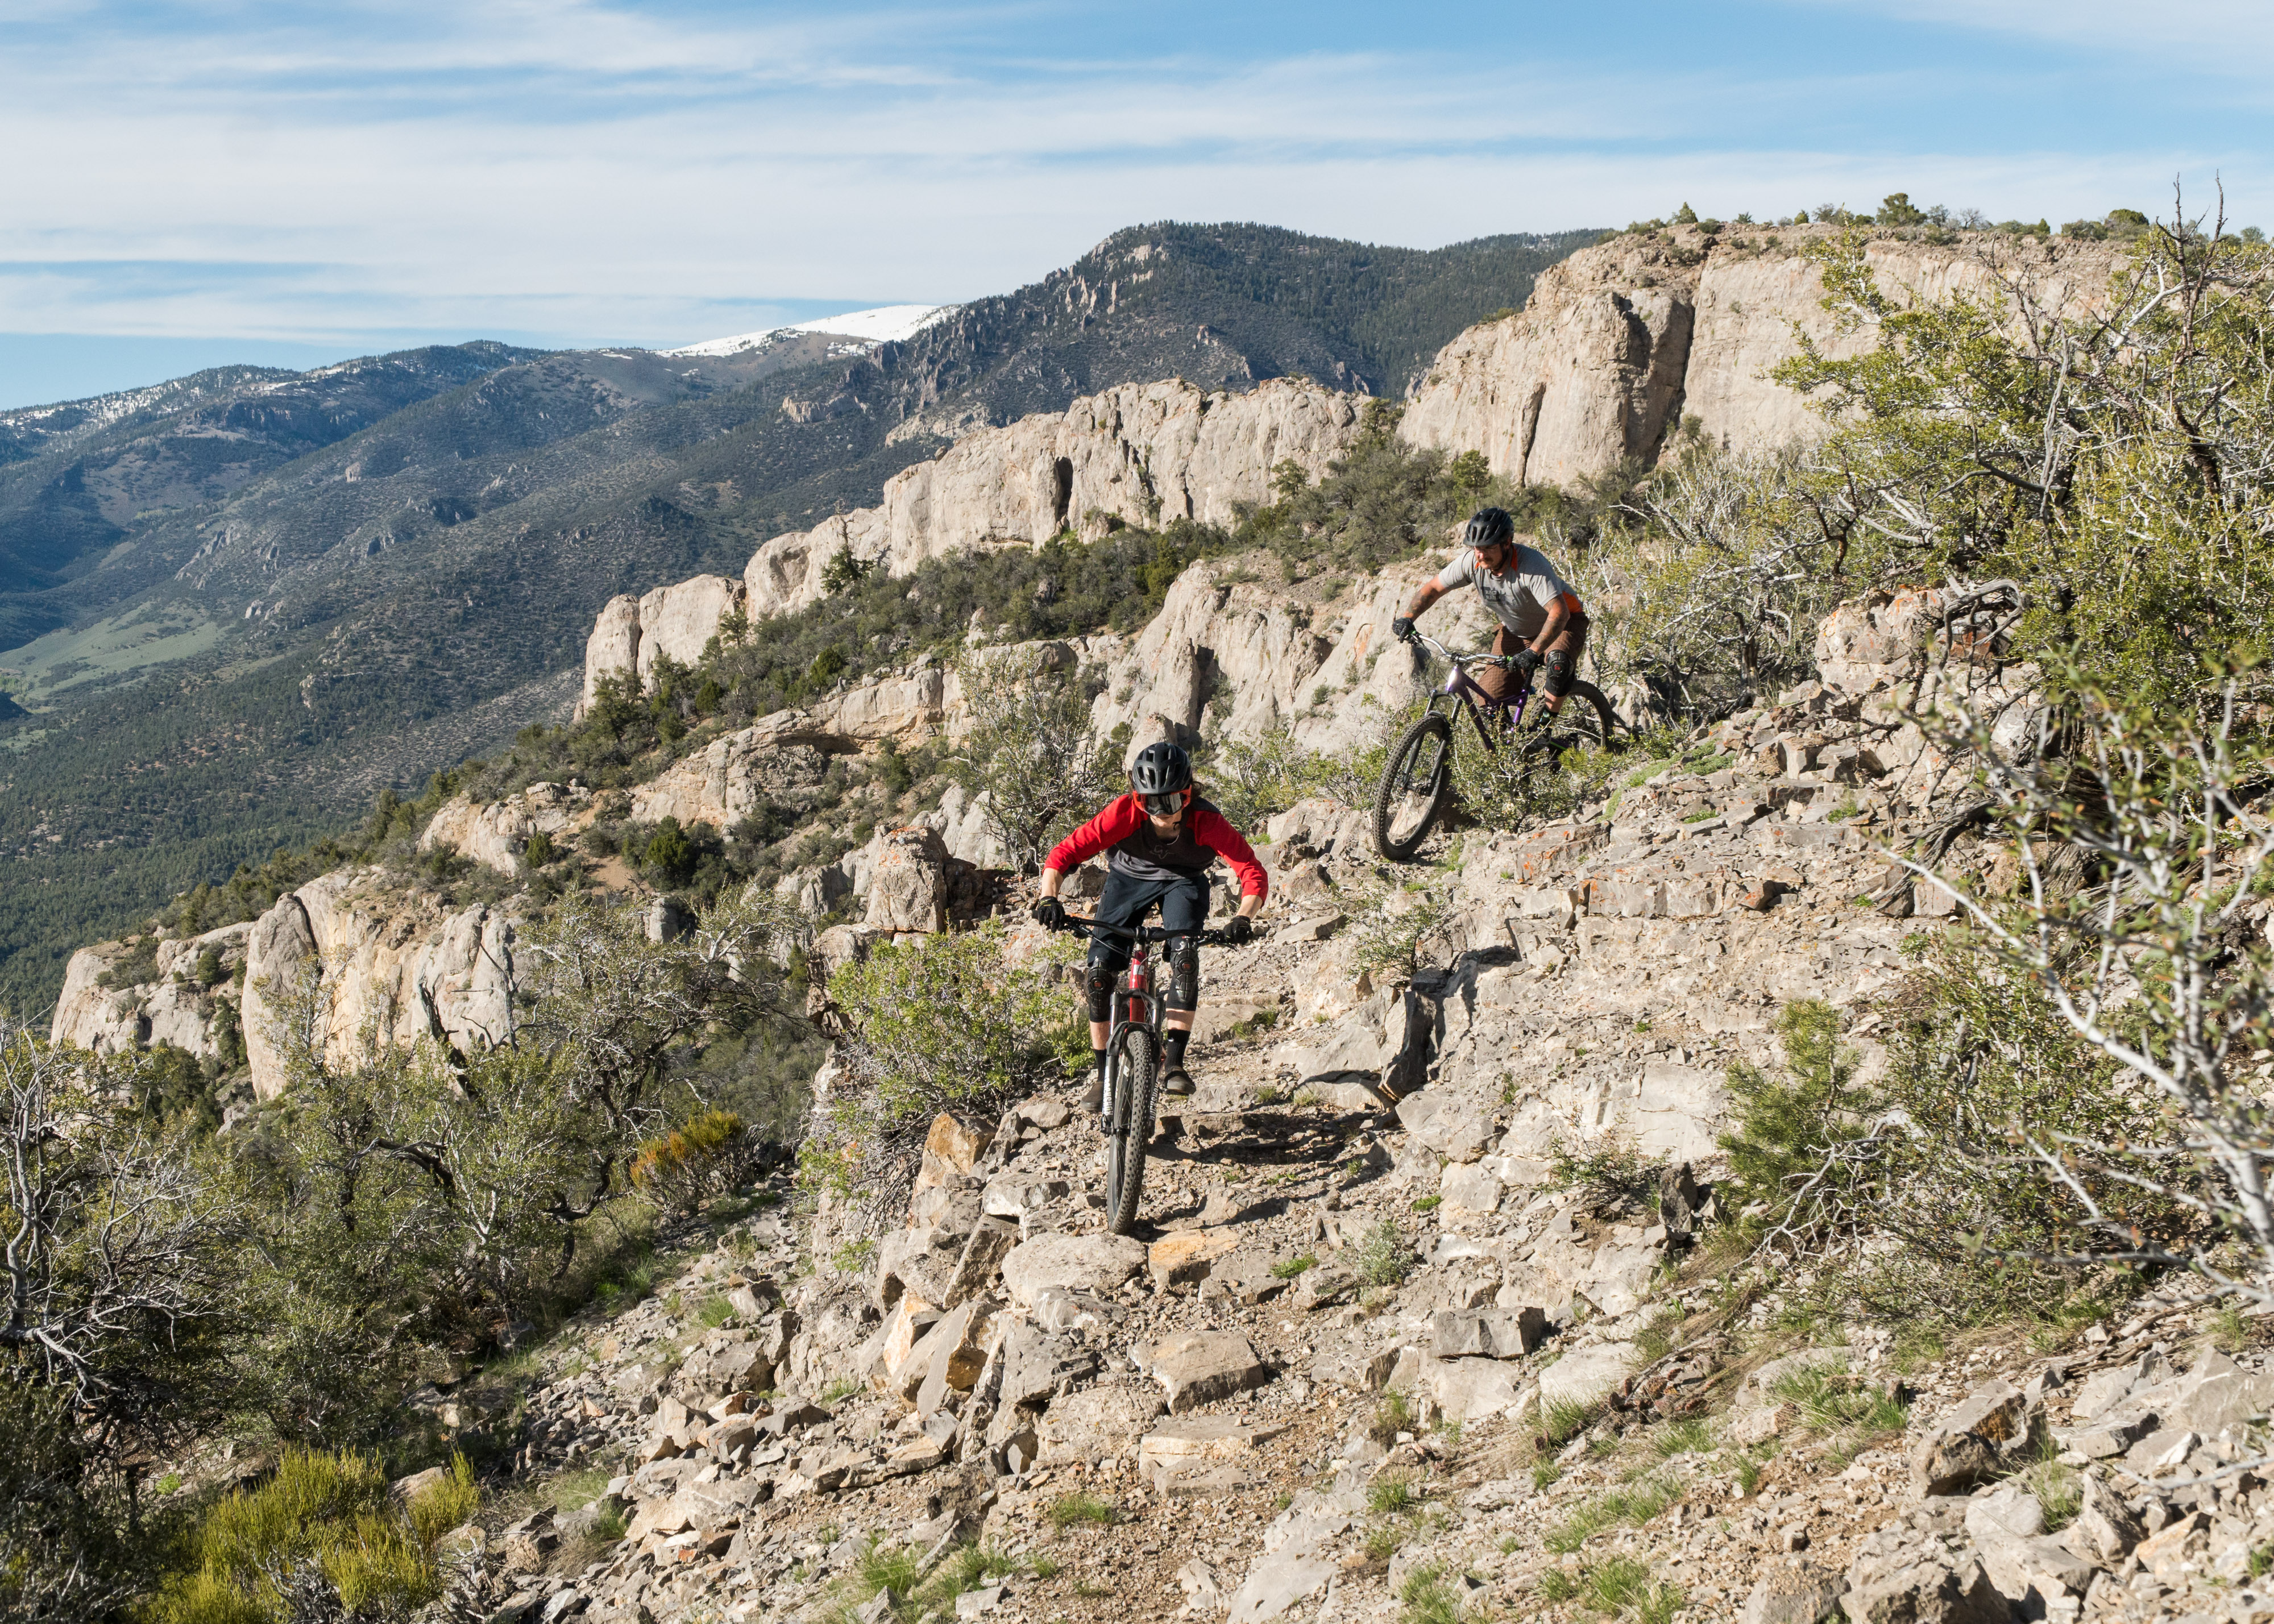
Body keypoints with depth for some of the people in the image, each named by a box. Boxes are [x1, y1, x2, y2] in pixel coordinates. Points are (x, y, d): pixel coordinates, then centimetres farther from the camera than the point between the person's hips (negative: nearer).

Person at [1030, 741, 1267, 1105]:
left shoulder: (1206, 822, -33)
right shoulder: (1125, 813, -33)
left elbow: (1254, 873, -32)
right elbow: (1063, 854, -30)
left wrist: (1243, 918, -49)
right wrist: (1049, 898, -47)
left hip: (1183, 882, -1)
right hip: (1129, 878, 1)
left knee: (1184, 958, -27)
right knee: (1099, 969, -11)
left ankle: (1175, 1064, -20)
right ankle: (1102, 1072, 5)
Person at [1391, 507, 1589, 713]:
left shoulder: (1532, 566, -36)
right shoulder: (1472, 561, -21)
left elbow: (1559, 613, -45)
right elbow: (1433, 588, -7)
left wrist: (1532, 653, -55)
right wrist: (1407, 619, -22)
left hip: (1564, 622, -5)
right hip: (1515, 631, 5)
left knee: (1558, 665, -37)